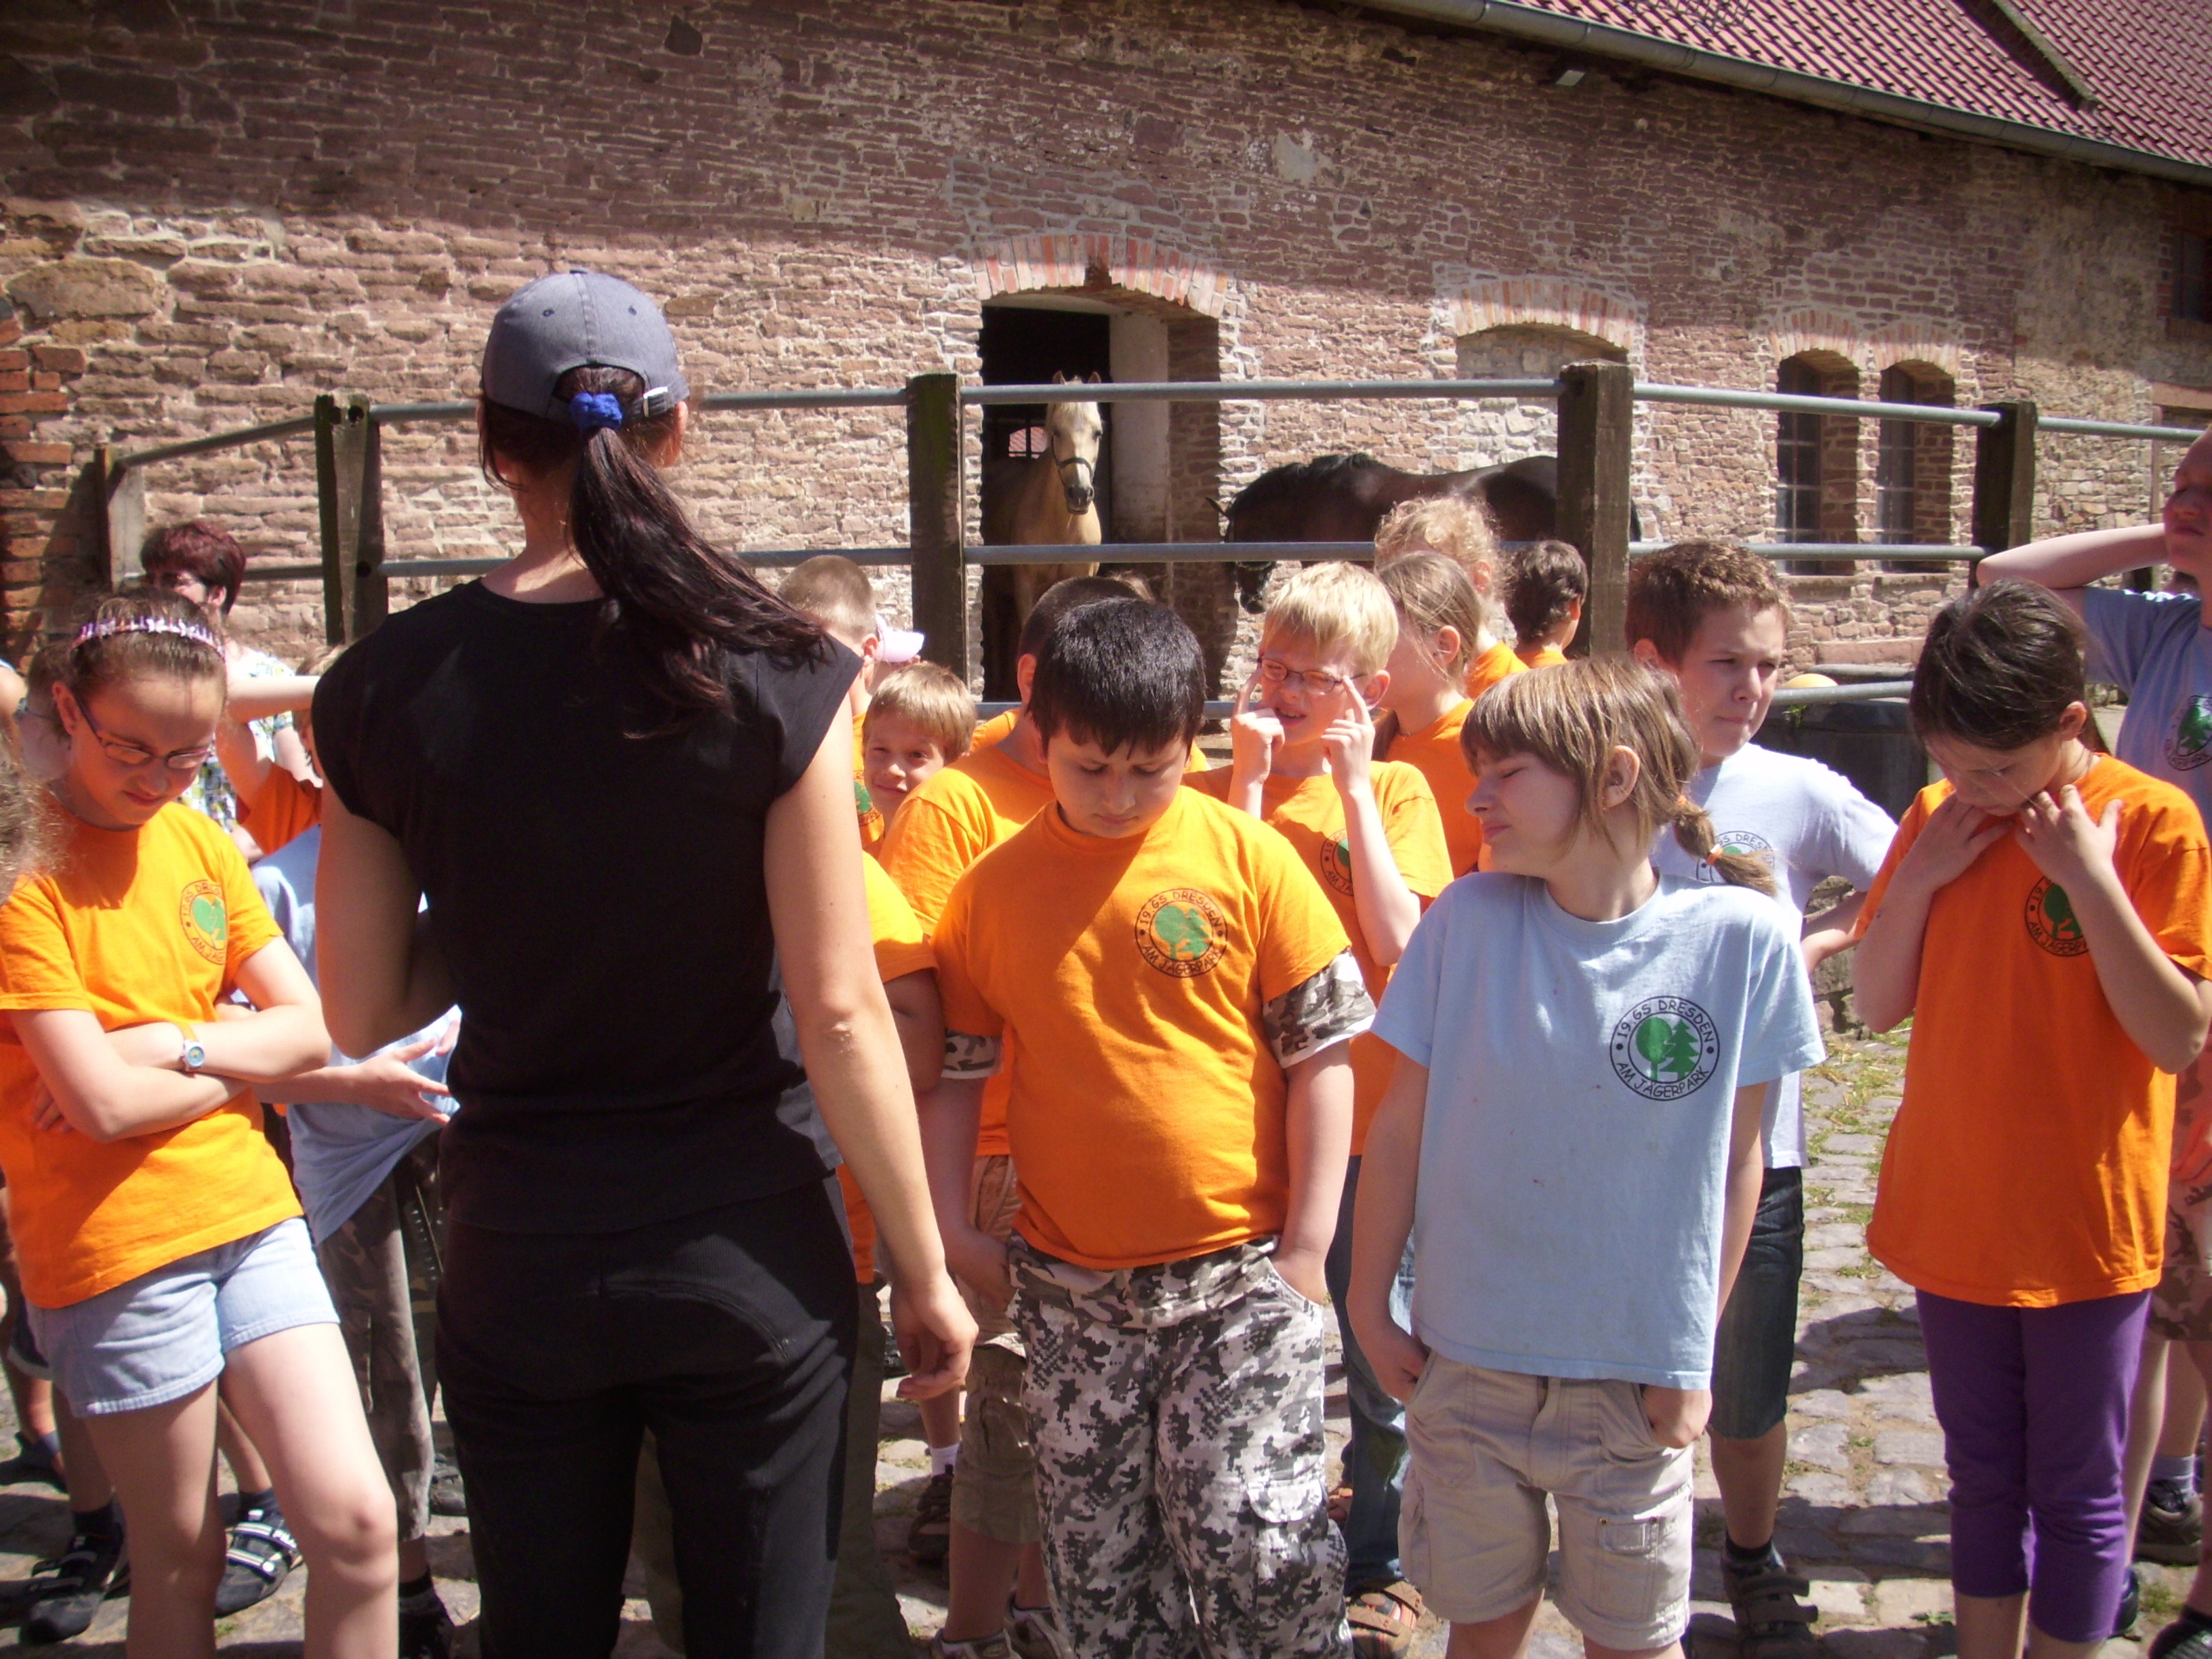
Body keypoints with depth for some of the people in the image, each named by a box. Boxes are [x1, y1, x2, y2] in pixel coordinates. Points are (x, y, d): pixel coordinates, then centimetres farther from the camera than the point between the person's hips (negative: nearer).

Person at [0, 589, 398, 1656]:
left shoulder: (201, 841, 9)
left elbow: (309, 1029, 5)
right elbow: (103, 1102, -16)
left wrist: (168, 1044, -10)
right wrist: (234, 1064, -1)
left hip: (253, 1214, 5)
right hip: (116, 1249, -5)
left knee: (356, 1523, -2)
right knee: (180, 1558, 7)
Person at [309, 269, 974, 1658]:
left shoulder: (388, 687, -6)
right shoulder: (773, 672, -13)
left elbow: (363, 1015, 1)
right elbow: (838, 1010, -12)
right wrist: (925, 1269, -2)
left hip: (517, 1257, 2)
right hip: (748, 1250, -2)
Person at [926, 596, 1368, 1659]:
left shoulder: (1245, 856, -5)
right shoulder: (992, 890, 1)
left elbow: (1321, 1051, -3)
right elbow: (953, 1070, 8)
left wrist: (1308, 1242, -5)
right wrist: (953, 1228, 1)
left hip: (1242, 1273, -2)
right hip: (1072, 1293, 3)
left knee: (1259, 1548, -4)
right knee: (1102, 1569, 13)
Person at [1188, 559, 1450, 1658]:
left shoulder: (1396, 790, -1)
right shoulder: (1221, 789, 1)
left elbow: (1401, 945, -16)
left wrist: (1352, 783, -13)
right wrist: (1250, 781, -14)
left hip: (1370, 1128, -1)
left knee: (1378, 1376, 12)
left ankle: (1376, 1568, 34)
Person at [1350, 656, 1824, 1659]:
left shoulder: (1740, 938, -12)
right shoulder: (1468, 918, -10)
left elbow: (1735, 1164, -4)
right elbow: (1401, 1130, -3)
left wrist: (1692, 1356, -1)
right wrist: (1369, 1308, 0)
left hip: (1636, 1382, -1)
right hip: (1467, 1361, 1)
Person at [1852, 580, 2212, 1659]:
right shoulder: (1941, 817, 1)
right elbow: (1878, 1005, 1)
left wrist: (2089, 878, -23)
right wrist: (1921, 874, -11)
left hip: (2084, 1225, -4)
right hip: (1952, 1214, 4)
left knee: (2075, 1490, 11)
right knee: (1983, 1477, 18)